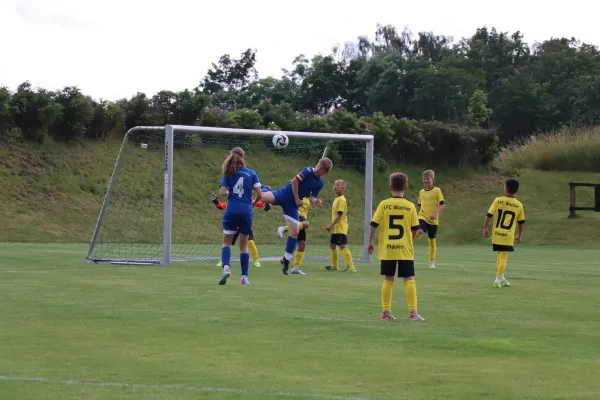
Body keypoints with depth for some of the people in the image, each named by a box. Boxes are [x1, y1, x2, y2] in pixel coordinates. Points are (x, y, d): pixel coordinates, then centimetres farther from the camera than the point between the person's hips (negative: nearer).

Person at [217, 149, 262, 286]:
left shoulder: (228, 174, 1)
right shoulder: (251, 173, 1)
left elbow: (222, 192, -9)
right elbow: (259, 194, -3)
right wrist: (253, 202, 17)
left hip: (231, 211, 0)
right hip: (246, 212, 0)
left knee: (227, 242, 10)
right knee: (244, 245, 11)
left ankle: (226, 267, -16)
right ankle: (244, 277, 10)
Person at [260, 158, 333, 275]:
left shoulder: (320, 183, 5)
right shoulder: (308, 171, -11)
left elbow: (311, 197, 9)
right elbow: (294, 181, -13)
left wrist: (315, 201, -14)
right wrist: (297, 199, -10)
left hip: (292, 204, 4)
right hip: (283, 194, -4)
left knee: (294, 232, -3)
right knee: (262, 197, -30)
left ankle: (286, 260, 14)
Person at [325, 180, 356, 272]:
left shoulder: (341, 200, -15)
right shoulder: (336, 199, 15)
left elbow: (340, 214, -20)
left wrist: (331, 225, -20)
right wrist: (331, 225, 19)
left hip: (340, 229, -11)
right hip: (336, 229, 11)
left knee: (343, 246, -15)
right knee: (332, 245, 19)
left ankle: (351, 267, -19)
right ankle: (334, 266, 31)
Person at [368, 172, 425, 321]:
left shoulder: (384, 204, -3)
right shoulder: (410, 206, -3)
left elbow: (373, 225, -4)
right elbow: (415, 229, 0)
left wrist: (370, 242, 9)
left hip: (387, 249, 1)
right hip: (405, 249, -1)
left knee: (388, 280, 9)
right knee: (409, 279, 3)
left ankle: (386, 312, 10)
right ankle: (413, 312, -2)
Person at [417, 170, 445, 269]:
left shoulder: (437, 191, -4)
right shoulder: (421, 192, 9)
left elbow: (443, 205, -9)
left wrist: (435, 213, -22)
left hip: (433, 220, -2)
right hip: (422, 217, 2)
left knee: (432, 240, 5)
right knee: (419, 231, -31)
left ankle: (432, 262, 14)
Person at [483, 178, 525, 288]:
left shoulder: (498, 200, -4)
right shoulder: (519, 205, 1)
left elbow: (489, 215, -7)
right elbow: (521, 223, 7)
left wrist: (485, 228, 3)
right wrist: (519, 236, 20)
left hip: (496, 234, 1)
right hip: (508, 237, -1)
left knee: (500, 256, 18)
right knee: (503, 258, 0)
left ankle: (501, 278, 23)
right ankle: (498, 279, -6)